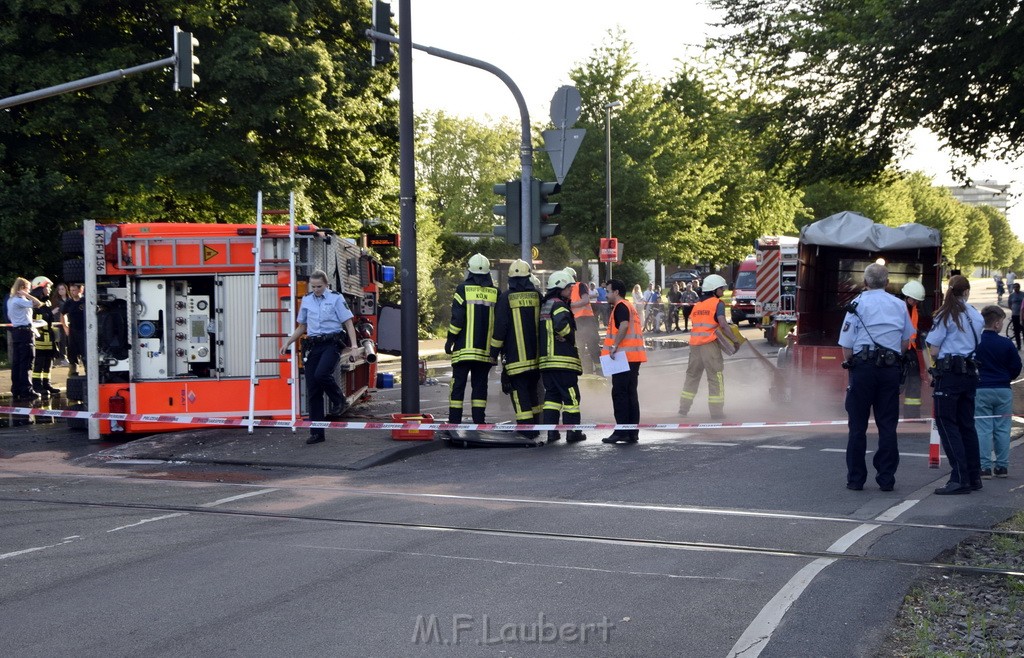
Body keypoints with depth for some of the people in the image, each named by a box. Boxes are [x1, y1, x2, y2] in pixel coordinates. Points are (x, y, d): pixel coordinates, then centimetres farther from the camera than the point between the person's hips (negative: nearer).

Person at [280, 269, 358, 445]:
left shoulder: (336, 298, 1)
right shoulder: (306, 300, 14)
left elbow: (348, 324, -2)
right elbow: (302, 327, 24)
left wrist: (353, 345, -16)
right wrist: (287, 343, 15)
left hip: (331, 343, -5)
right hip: (313, 345, 5)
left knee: (321, 374, -31)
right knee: (312, 391, 1)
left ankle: (339, 401, -1)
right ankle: (316, 433, 6)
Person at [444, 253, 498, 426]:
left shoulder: (463, 289, -3)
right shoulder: (495, 292, 6)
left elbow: (457, 318, -8)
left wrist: (450, 339, -1)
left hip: (464, 347, -3)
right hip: (485, 348, 3)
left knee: (458, 384, 1)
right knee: (480, 384, 7)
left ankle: (454, 420, -1)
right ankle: (479, 420, 4)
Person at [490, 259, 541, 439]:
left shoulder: (506, 297, -7)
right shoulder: (537, 295, 5)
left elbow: (500, 327, -8)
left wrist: (494, 352, -1)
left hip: (515, 355, -5)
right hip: (536, 355, 5)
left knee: (520, 392, -3)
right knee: (532, 390, 17)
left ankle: (527, 430, -10)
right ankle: (535, 427, 21)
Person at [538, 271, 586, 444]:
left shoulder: (544, 305, 18)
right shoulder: (558, 305, -11)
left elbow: (543, 331, 21)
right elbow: (561, 324, -28)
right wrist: (570, 337, -11)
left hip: (545, 359, 9)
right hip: (562, 359, -9)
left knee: (552, 395, 12)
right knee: (571, 396, -2)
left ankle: (551, 431, 9)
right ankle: (573, 432, 0)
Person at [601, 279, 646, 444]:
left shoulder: (620, 307, -8)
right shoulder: (630, 307, 23)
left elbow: (624, 325, -24)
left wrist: (614, 346, -24)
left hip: (624, 355, -10)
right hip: (634, 356, 10)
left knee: (619, 393, -7)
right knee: (631, 393, 10)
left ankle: (622, 431, -8)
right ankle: (632, 432, 10)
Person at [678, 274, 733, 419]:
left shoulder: (697, 305, 16)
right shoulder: (718, 303, -4)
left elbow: (697, 323, 11)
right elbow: (722, 323, -17)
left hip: (695, 344, 6)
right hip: (709, 344, -6)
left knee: (692, 374, 15)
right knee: (716, 376, -2)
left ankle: (683, 408, 17)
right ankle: (717, 411, -5)